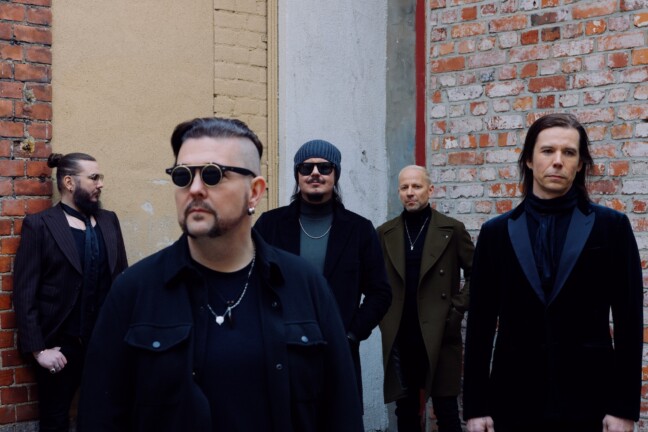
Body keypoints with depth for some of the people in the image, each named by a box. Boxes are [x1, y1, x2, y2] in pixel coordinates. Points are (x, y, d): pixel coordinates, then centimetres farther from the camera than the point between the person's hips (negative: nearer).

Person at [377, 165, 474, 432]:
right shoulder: (385, 233, 7)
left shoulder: (452, 230, 1)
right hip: (398, 338, 3)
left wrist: (457, 310, -4)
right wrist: (384, 318, 2)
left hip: (440, 336, -2)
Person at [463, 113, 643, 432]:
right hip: (514, 400, 1)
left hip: (588, 400, -1)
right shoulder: (496, 232, 6)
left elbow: (629, 321, 0)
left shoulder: (611, 226, 2)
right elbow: (480, 324, 4)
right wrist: (475, 406, 1)